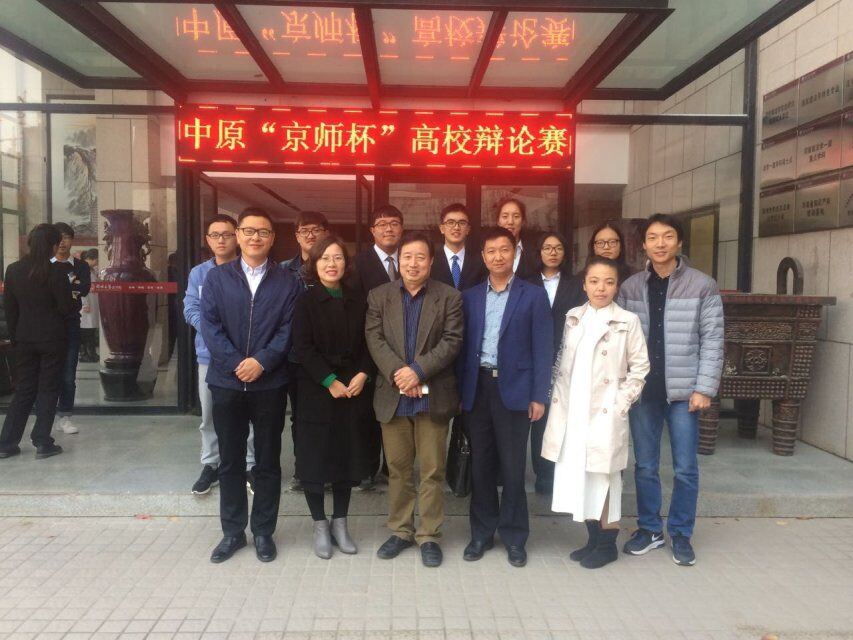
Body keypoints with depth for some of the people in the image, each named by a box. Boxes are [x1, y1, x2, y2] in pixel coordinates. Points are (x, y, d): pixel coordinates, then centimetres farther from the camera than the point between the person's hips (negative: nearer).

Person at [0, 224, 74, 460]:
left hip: (24, 338, 5)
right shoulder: (56, 272, -14)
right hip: (53, 338, -4)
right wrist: (75, 302, 10)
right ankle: (42, 443, 8)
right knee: (48, 389, 5)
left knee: (24, 389, 14)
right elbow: (67, 308, -11)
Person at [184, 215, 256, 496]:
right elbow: (191, 309, 1)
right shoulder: (198, 273, 7)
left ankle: (250, 466, 19)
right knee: (209, 415, 11)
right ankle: (210, 465, 25)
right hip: (209, 354, 3)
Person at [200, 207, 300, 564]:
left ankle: (263, 531, 23)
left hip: (270, 384, -1)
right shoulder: (216, 277, 5)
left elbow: (288, 330, -4)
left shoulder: (286, 283, 4)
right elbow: (209, 325, -3)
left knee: (268, 461, 8)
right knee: (230, 461, 10)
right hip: (226, 382, 1)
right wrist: (237, 363, -14)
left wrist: (262, 361, -17)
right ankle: (233, 531, 25)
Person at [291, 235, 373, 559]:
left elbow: (367, 344, 7)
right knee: (315, 457, 2)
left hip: (353, 390, 3)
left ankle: (340, 523, 23)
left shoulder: (358, 301, 8)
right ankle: (320, 525, 18)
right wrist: (330, 381, -16)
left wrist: (363, 375, -9)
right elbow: (303, 348, -10)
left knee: (347, 456, 9)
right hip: (316, 391, -3)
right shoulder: (305, 301, -3)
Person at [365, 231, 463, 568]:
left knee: (432, 470, 5)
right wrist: (397, 372, -17)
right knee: (398, 468, 12)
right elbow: (374, 339, -2)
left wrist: (418, 370, -18)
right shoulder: (379, 296, 7)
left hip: (433, 397, -2)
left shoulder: (449, 297, 1)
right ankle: (400, 530, 27)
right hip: (393, 395, 2)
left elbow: (451, 341, -8)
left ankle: (429, 535, 19)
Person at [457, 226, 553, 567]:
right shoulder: (470, 296, 10)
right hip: (478, 388, 3)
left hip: (514, 388, -3)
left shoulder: (533, 295, 1)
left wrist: (539, 396, -8)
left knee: (513, 467, 3)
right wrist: (460, 392, 4)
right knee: (481, 465, 11)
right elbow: (464, 346, 9)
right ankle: (482, 533, 25)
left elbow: (543, 348, -3)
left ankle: (514, 537, 19)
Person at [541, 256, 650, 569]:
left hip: (605, 415, -4)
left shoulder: (628, 321, -4)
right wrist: (558, 400, 4)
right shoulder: (572, 318, 8)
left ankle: (608, 544, 19)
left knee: (604, 477, 4)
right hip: (572, 414, 4)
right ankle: (593, 539, 25)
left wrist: (620, 404, -8)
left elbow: (640, 368, -2)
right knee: (579, 477, 10)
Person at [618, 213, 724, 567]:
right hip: (643, 389, 2)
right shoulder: (630, 287, 4)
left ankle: (681, 534, 23)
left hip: (684, 391, -2)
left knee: (685, 468, 6)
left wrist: (704, 388, -10)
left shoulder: (702, 286, -3)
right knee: (645, 466, 11)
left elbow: (712, 341, -4)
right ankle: (649, 529, 27)